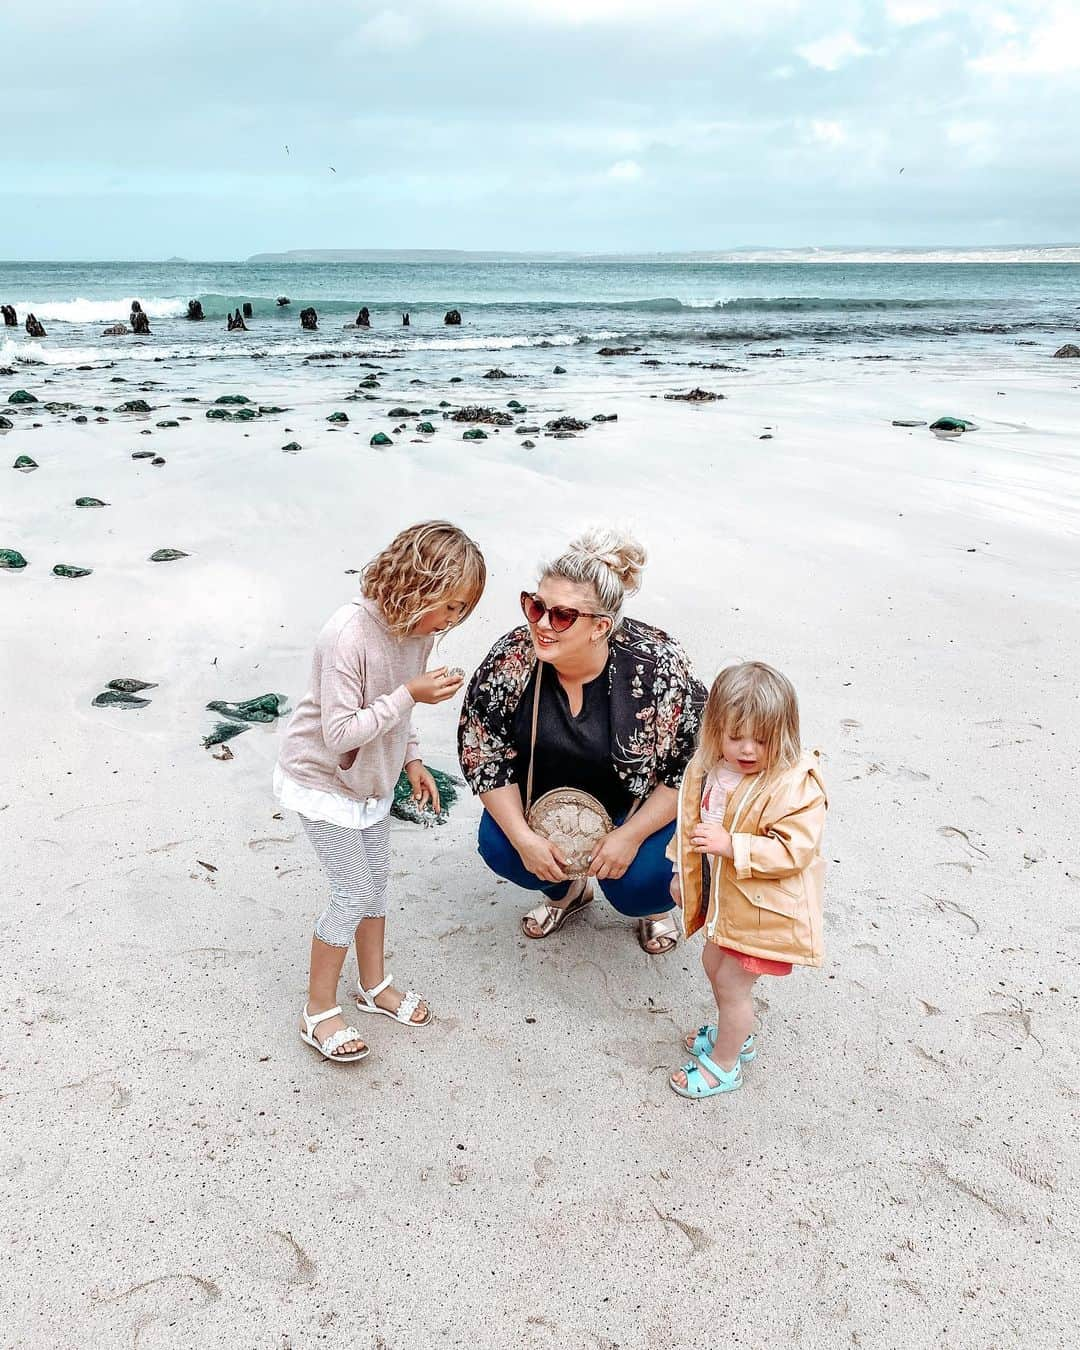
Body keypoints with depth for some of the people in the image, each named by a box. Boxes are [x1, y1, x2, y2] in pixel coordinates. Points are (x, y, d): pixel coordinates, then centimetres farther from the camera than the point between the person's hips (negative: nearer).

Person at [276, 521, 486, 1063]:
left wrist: (411, 759, 4)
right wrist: (410, 694, -33)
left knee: (376, 880, 18)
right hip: (322, 781, -8)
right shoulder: (349, 636, -34)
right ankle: (319, 1011, 18)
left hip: (371, 778, 8)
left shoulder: (416, 627, -8)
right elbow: (340, 734, -32)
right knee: (354, 894, -1)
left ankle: (375, 985, 39)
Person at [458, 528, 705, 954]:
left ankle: (655, 905, 18)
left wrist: (631, 835, -24)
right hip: (545, 796, 3)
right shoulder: (511, 659, -25)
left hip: (640, 804, -3)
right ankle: (566, 891, 18)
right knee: (499, 847, -17)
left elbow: (693, 767, -20)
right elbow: (481, 753, -13)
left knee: (637, 884, -23)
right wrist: (523, 837, -21)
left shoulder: (657, 666, -31)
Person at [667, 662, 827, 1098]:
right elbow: (691, 822, 9)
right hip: (721, 899, 8)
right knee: (715, 966, 25)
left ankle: (724, 1064, 28)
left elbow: (793, 850, -31)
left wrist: (731, 845, -36)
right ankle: (736, 1034, 51)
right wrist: (681, 872, 14)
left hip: (760, 910, -8)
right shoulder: (707, 769, -7)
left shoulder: (794, 787, -28)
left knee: (732, 982, 5)